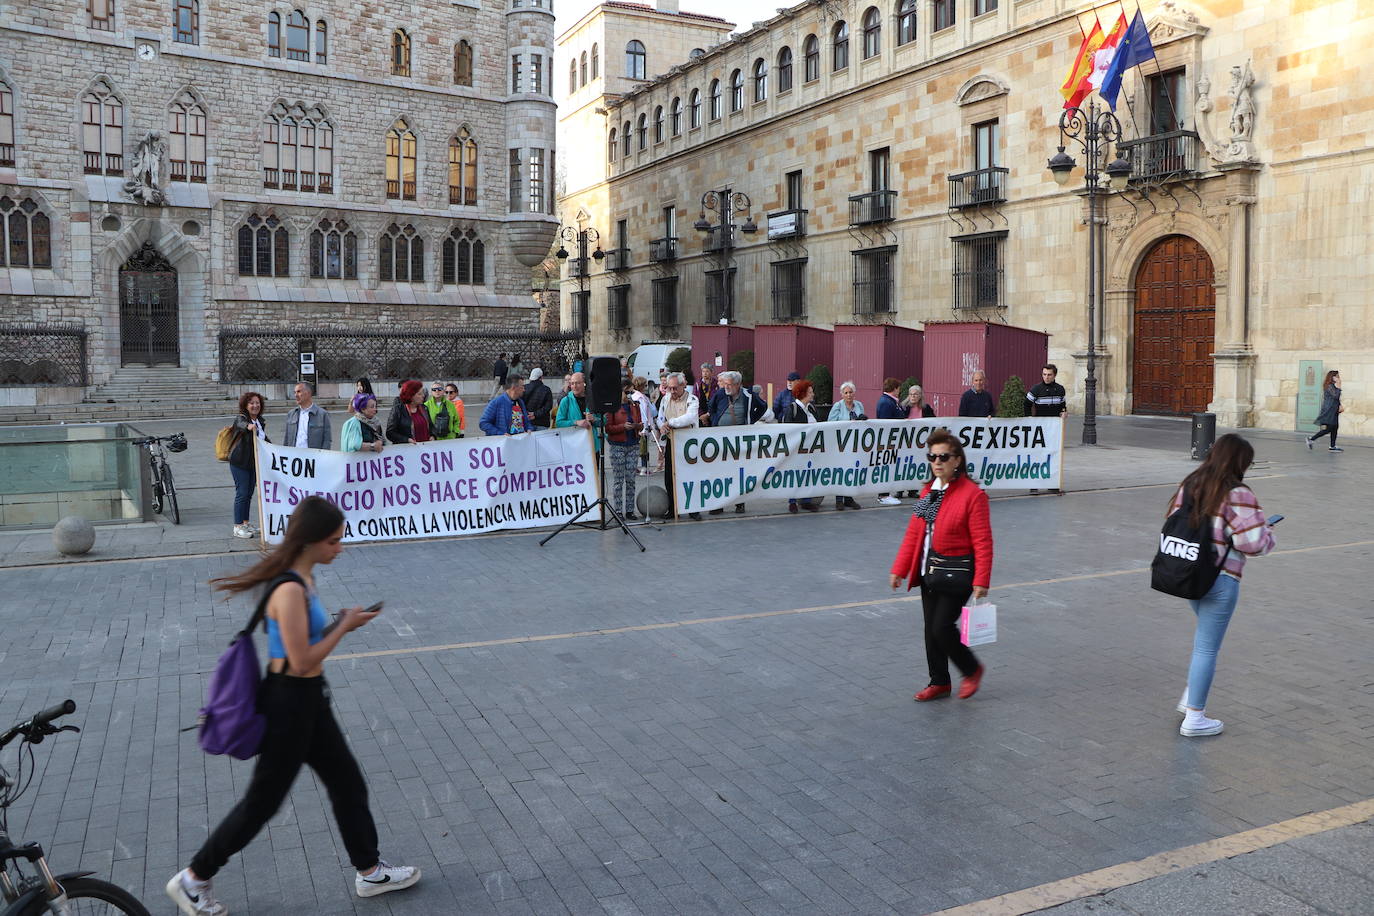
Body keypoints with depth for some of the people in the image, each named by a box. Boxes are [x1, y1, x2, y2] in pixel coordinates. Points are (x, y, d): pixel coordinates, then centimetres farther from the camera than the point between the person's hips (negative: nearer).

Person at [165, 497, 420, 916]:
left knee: (348, 784, 18)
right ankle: (193, 879, 29)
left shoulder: (302, 577, 3)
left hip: (308, 700, 9)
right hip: (289, 703, -9)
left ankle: (370, 872, 34)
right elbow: (301, 661, -25)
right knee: (263, 801, 9)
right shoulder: (291, 590, -26)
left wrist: (340, 622, 0)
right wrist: (345, 625, -17)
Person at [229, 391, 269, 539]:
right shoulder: (240, 418, -14)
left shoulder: (260, 421, 9)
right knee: (242, 493, -7)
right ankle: (238, 527, -1)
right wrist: (249, 426, -60)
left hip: (254, 463, 7)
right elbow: (241, 424, -39)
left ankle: (245, 523, 23)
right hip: (240, 462, -7)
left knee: (249, 493, 13)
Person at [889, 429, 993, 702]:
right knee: (931, 629, 13)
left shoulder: (973, 494, -15)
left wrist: (981, 581, -20)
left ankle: (972, 670, 18)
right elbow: (913, 533, 9)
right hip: (929, 570, 7)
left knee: (942, 628, -8)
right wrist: (899, 569, 7)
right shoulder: (928, 491, 7)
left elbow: (983, 542, -16)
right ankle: (939, 682, 29)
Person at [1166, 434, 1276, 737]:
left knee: (1205, 631, 28)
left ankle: (1190, 697, 29)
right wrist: (1267, 530, 3)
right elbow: (1253, 542, -18)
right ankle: (1194, 718, 12)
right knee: (1207, 647, 3)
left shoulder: (1190, 484, 3)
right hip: (1220, 580, -7)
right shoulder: (1238, 495, -17)